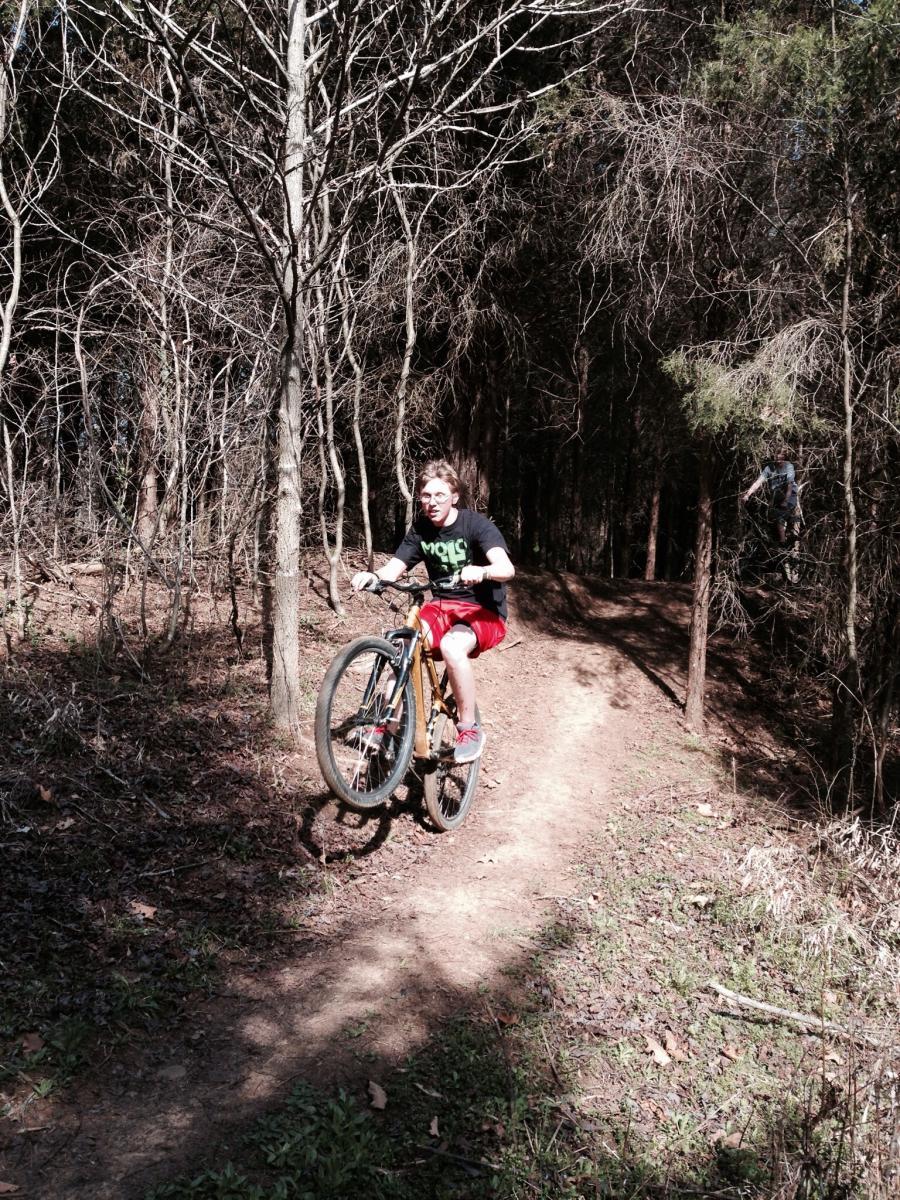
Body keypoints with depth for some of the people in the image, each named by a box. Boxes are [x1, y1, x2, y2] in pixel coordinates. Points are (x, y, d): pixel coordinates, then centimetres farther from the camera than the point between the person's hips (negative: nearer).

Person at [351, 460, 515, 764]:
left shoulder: (476, 524, -14)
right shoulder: (421, 528, 2)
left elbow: (507, 568, -30)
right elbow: (394, 568, -5)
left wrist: (480, 572, -53)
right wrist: (371, 575, -29)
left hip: (484, 611, -4)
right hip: (443, 607, 5)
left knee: (451, 646, -36)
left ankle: (469, 728, -18)